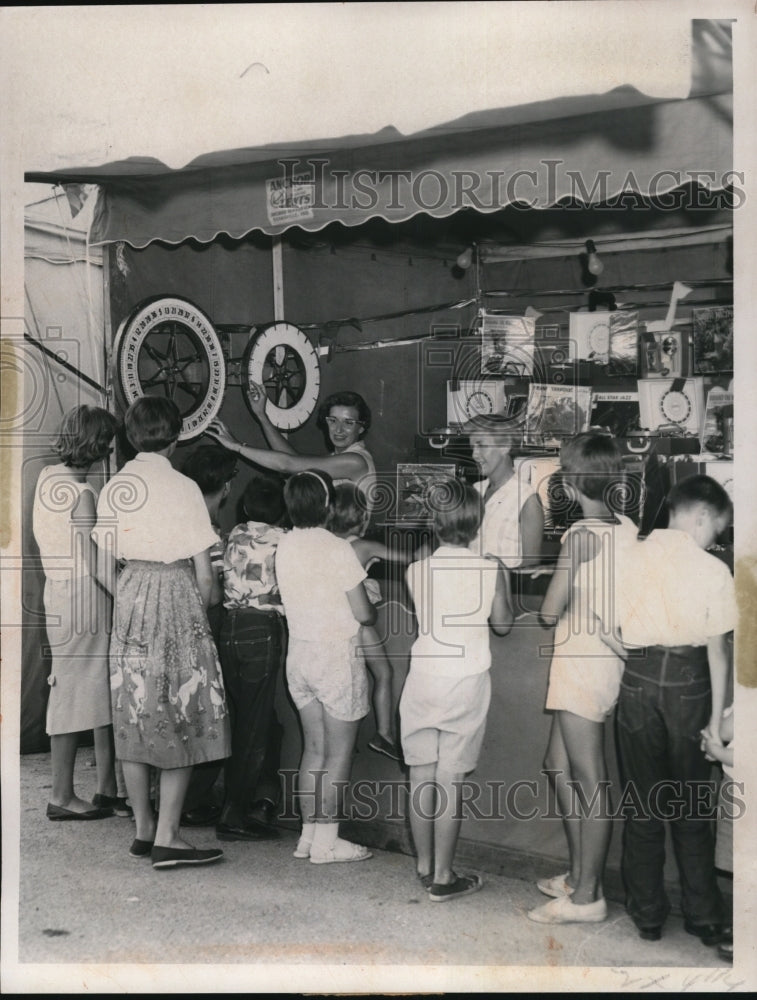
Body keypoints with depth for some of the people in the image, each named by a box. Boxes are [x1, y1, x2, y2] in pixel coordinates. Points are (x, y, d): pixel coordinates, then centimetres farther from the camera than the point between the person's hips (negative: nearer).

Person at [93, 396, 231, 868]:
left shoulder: (113, 488, 5)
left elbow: (105, 571, 6)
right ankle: (168, 837, -1)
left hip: (130, 599, 6)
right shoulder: (183, 488, -10)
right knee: (181, 720, 0)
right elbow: (204, 570, -8)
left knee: (134, 718, 11)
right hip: (177, 597, -6)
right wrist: (203, 612, 8)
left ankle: (144, 830, 19)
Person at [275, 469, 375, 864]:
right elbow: (362, 613, -14)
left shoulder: (284, 547, 2)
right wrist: (374, 612, 8)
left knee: (313, 749, 14)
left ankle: (309, 833, 18)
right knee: (339, 754, 3)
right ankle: (326, 840, 7)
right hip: (337, 656, -6)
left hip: (299, 652, 6)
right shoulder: (338, 550, -17)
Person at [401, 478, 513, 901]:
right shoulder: (490, 570, -8)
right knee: (450, 778, 1)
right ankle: (443, 876, 7)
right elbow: (503, 624, 2)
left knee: (422, 775, 11)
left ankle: (424, 865, 23)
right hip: (467, 680, -2)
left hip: (423, 676, 3)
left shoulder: (417, 569, -2)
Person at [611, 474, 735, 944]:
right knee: (692, 806, 12)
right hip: (688, 680, -1)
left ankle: (648, 913, 19)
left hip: (638, 677, 2)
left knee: (645, 801, 12)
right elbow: (717, 649, -6)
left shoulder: (631, 557, -1)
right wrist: (716, 717, -2)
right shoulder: (713, 570, -7)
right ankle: (703, 917, 19)